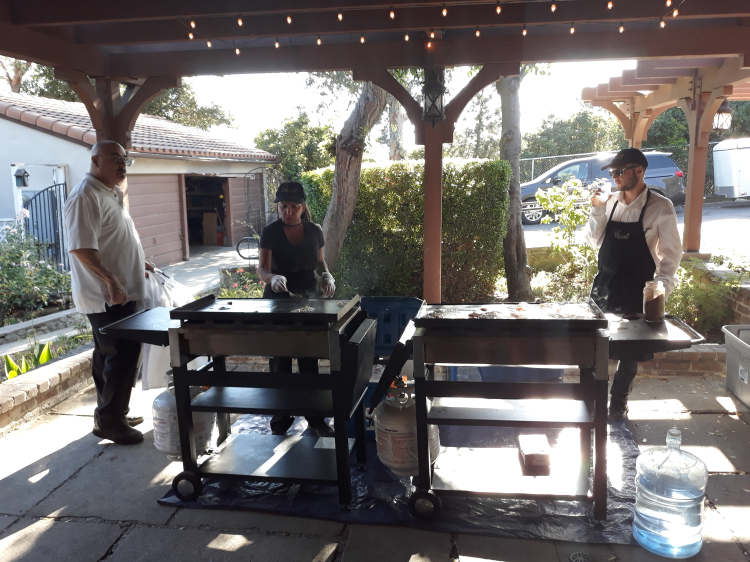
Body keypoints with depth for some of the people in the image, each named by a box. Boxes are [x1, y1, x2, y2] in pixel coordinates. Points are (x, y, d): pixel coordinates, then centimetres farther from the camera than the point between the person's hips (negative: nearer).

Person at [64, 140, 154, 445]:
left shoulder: (111, 194, 16)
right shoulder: (86, 196, -17)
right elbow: (81, 247, -26)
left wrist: (137, 262, 22)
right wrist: (111, 280, -30)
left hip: (117, 293, 10)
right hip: (107, 296, -10)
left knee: (108, 356, 16)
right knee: (122, 356, -6)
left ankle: (110, 415, 27)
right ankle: (110, 421, 6)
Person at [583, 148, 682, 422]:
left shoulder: (660, 207, -9)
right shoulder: (610, 201, 3)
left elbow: (671, 252, -6)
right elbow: (594, 241, 5)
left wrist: (661, 286, -13)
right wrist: (597, 211, -7)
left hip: (637, 289, -3)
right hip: (605, 284, 4)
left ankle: (618, 402, 26)